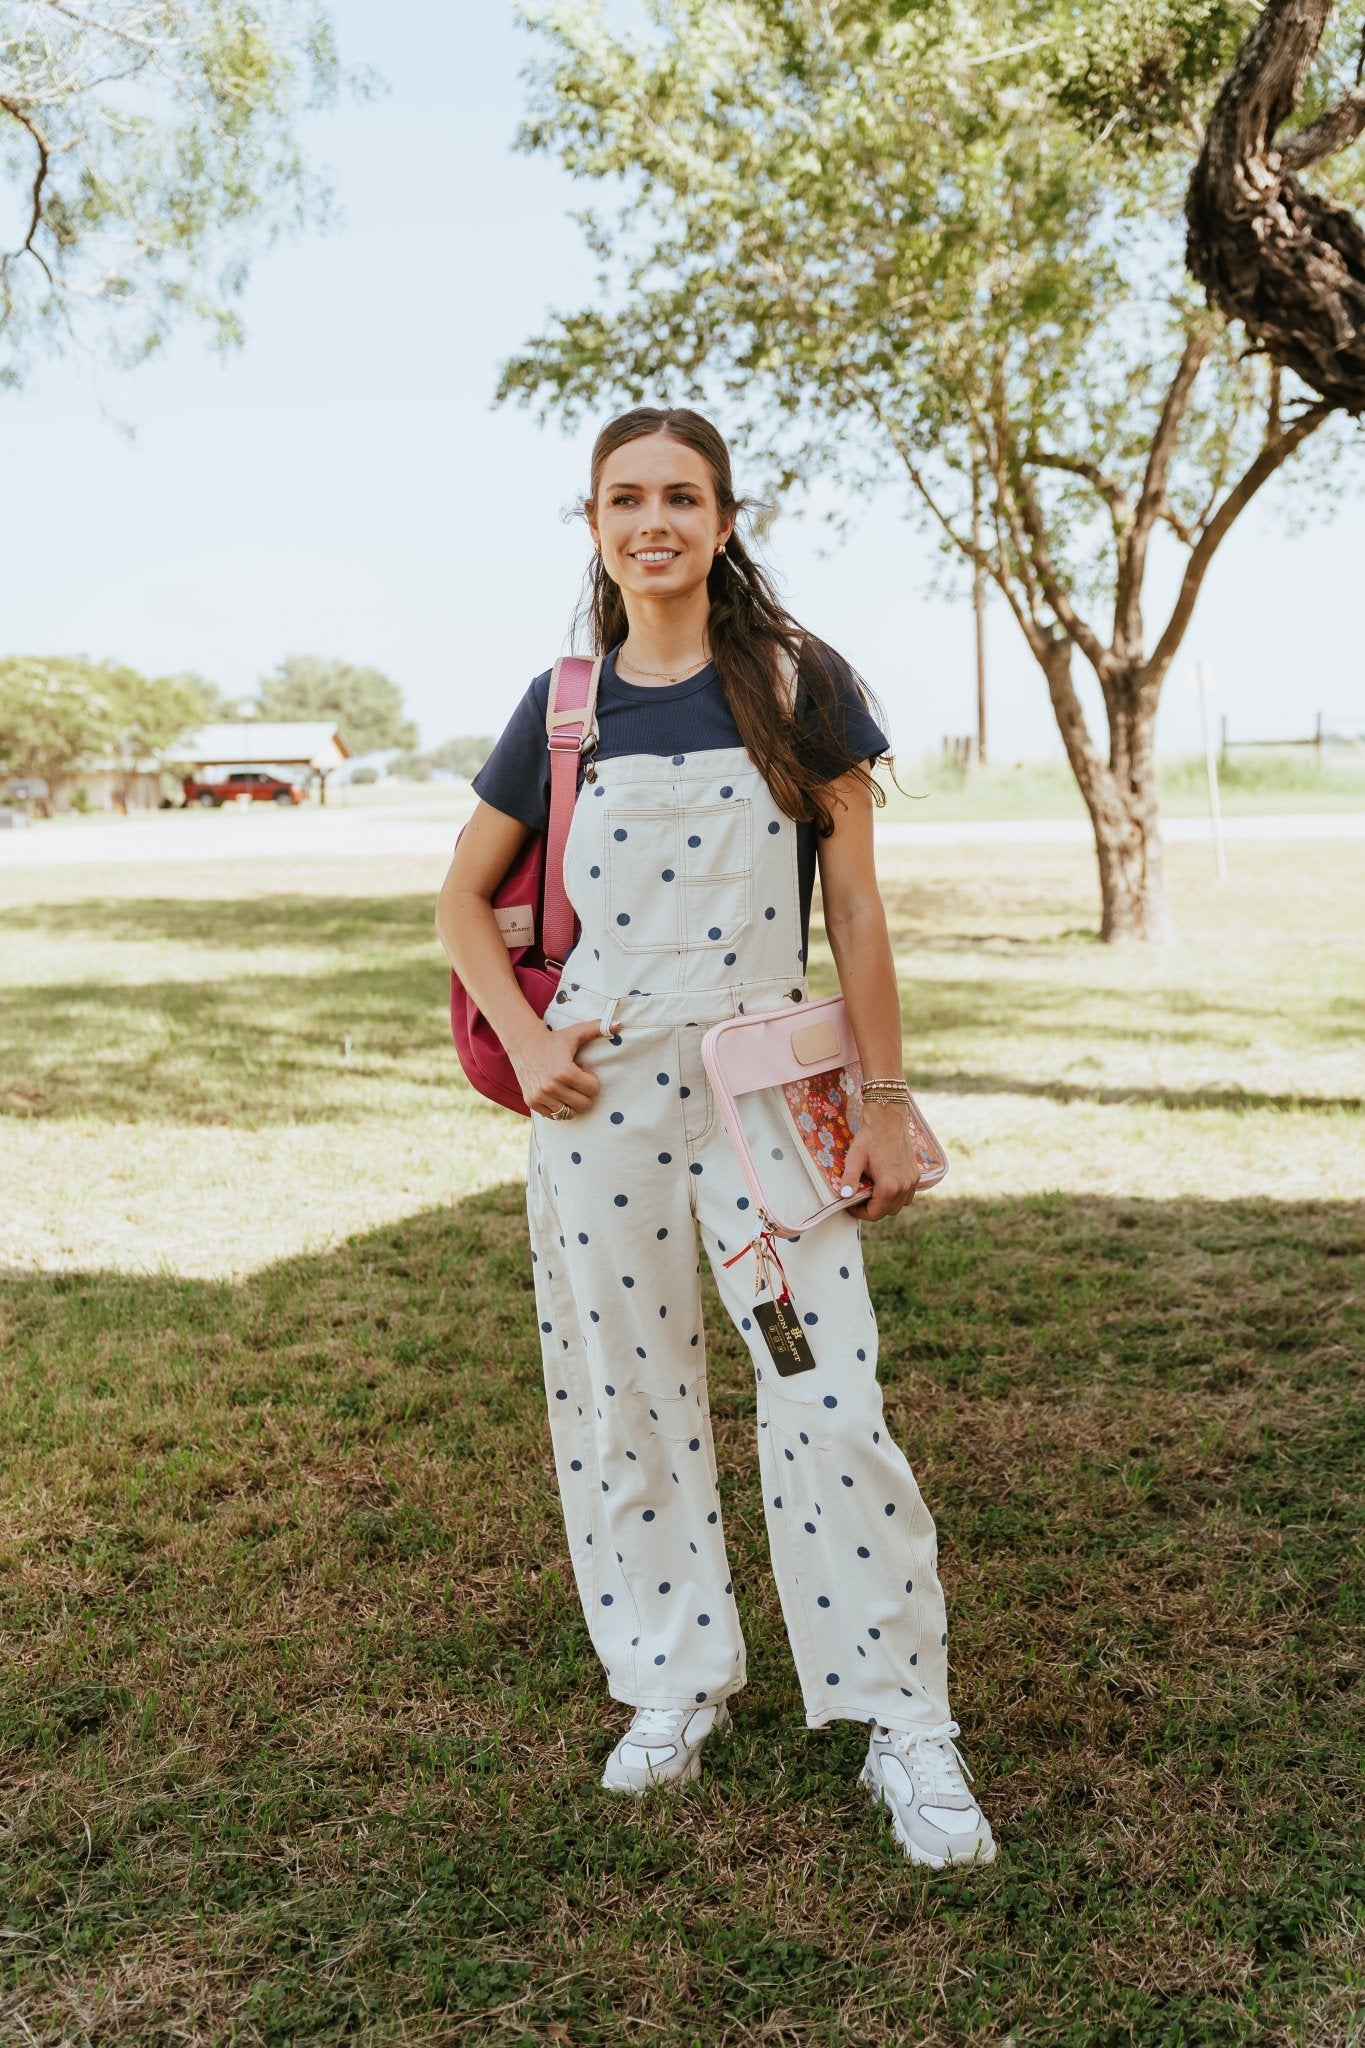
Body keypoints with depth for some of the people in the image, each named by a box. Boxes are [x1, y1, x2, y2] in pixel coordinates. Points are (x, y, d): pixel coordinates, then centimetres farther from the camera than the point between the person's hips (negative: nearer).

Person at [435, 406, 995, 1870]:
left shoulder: (800, 682, 1)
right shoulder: (562, 706, 6)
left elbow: (854, 906, 1)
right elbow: (464, 898, 15)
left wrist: (885, 1101, -2)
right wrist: (524, 1041, 1)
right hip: (600, 1092, 3)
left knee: (829, 1408, -6)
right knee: (623, 1399, 9)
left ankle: (904, 1728, 10)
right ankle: (678, 1682, 29)